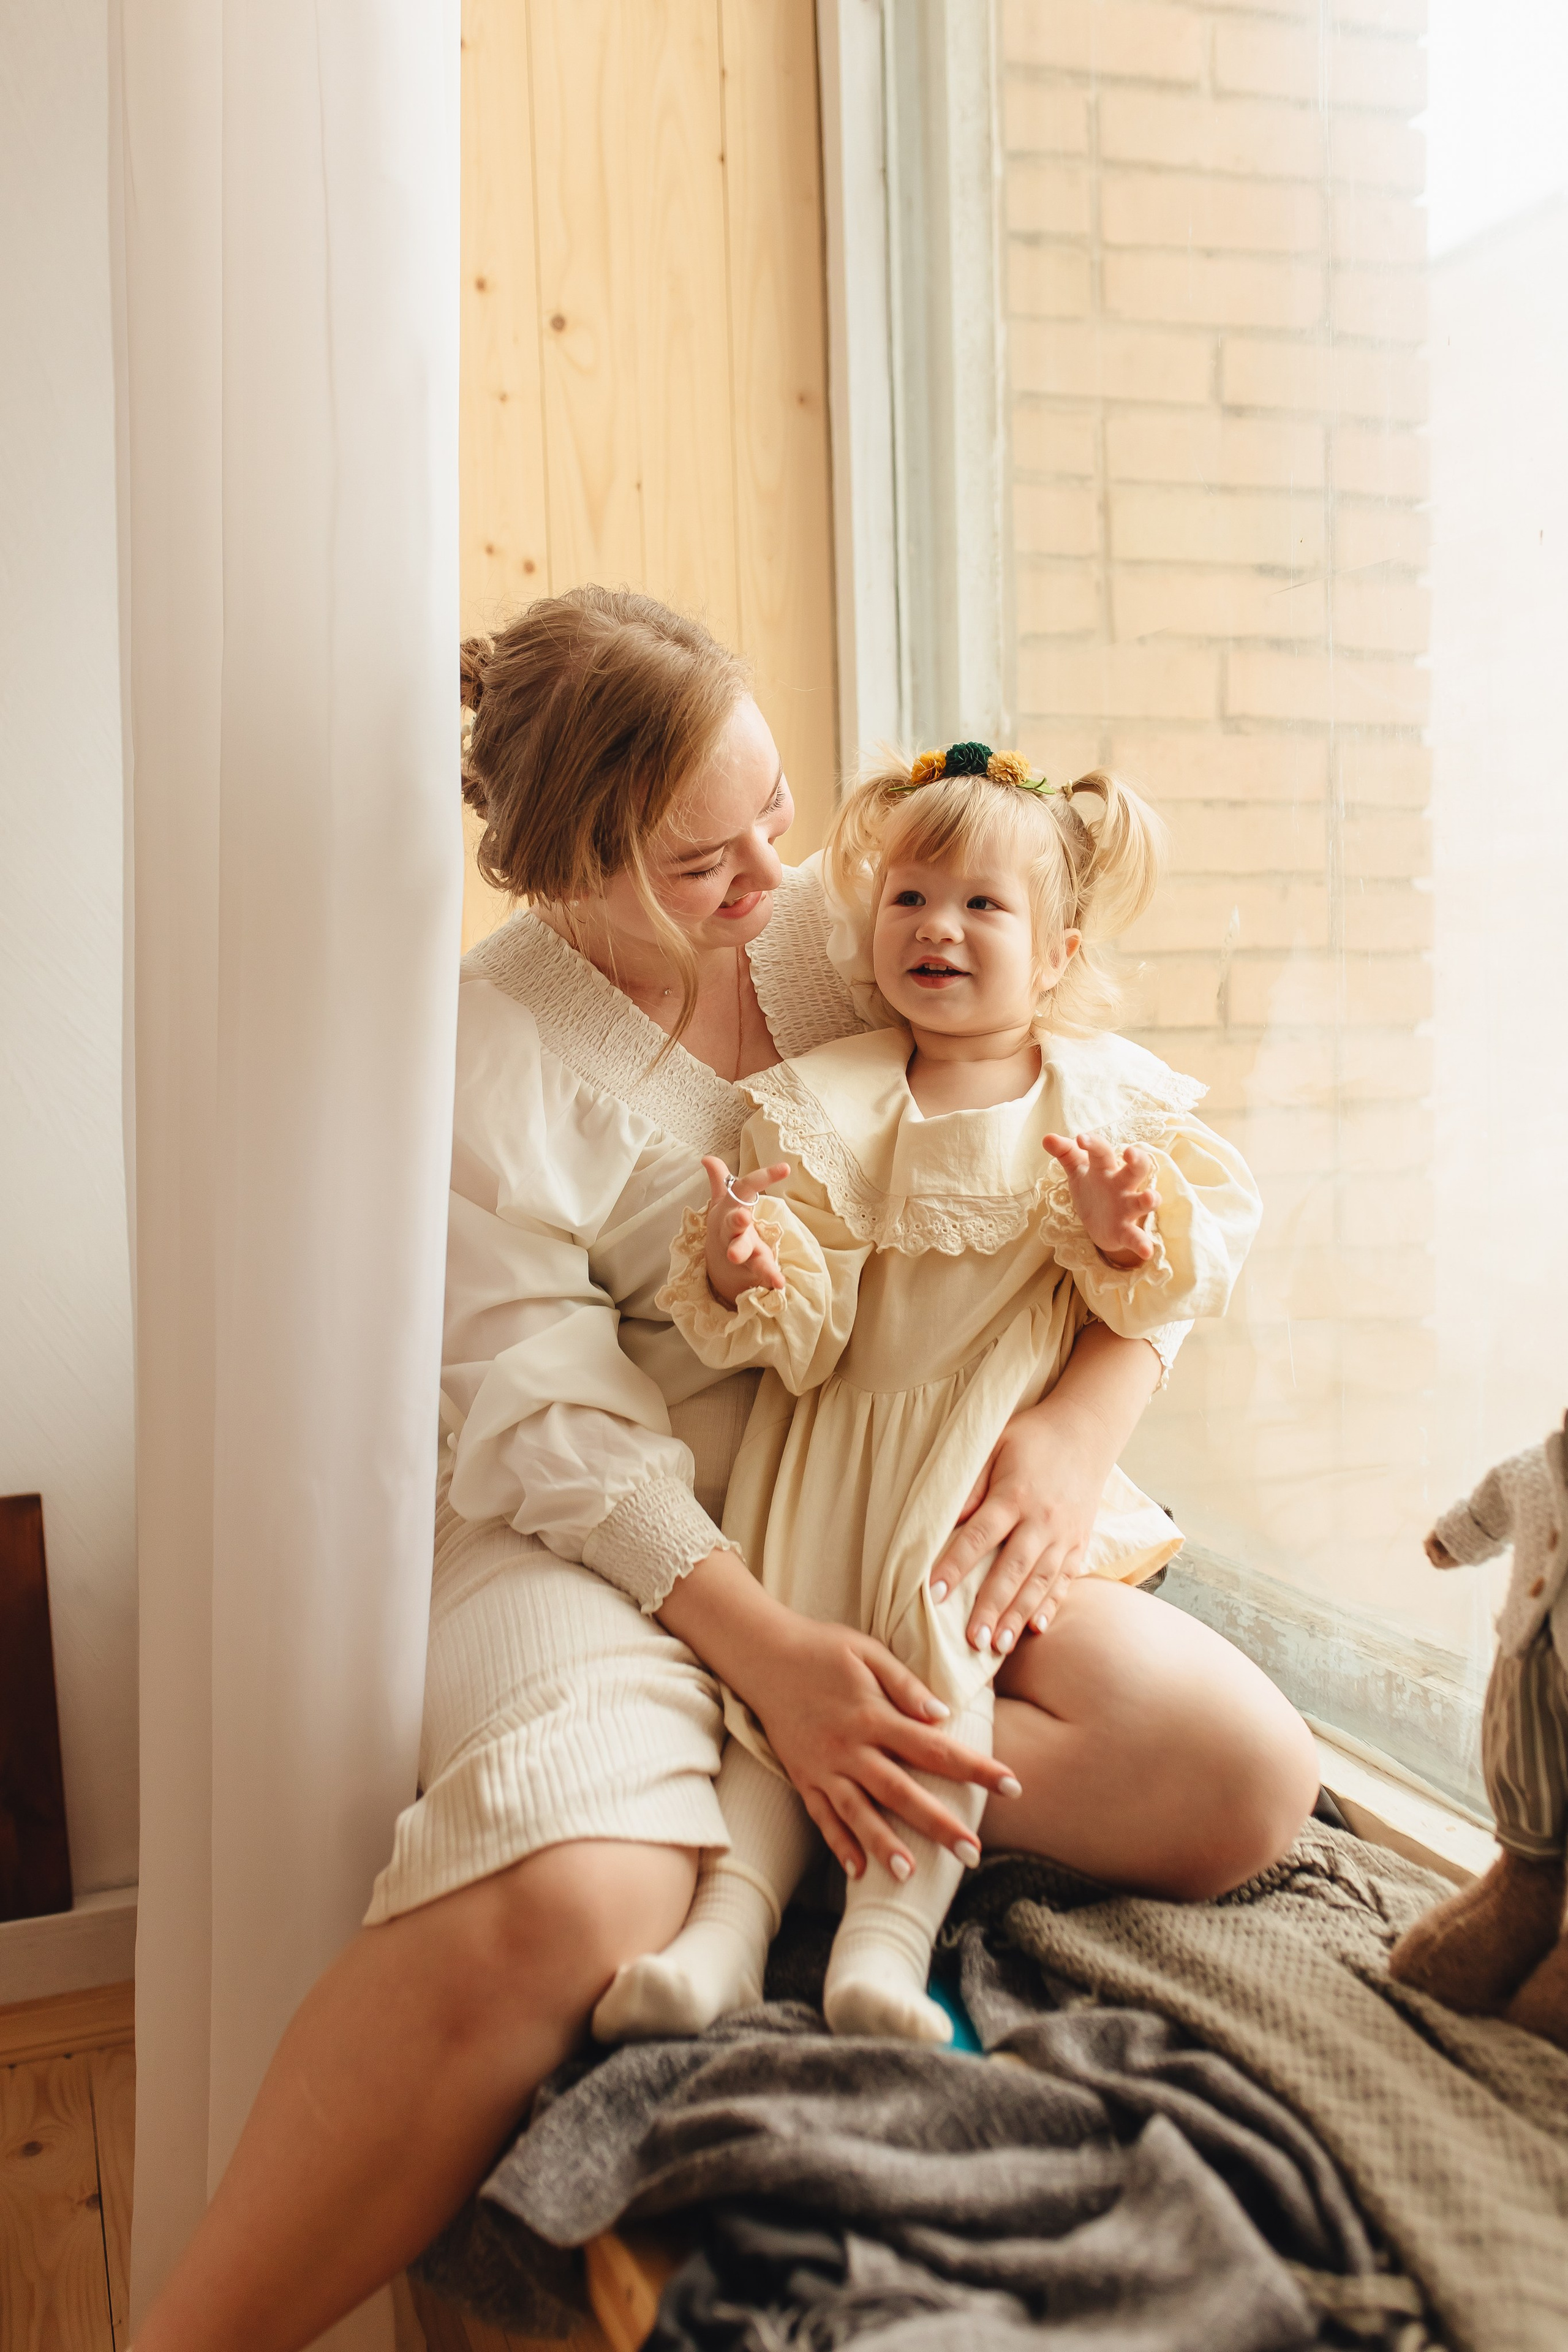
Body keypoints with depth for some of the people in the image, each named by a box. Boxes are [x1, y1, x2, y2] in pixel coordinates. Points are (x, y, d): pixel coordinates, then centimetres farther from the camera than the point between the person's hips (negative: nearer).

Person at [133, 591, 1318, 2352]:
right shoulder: (487, 1049, -7)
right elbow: (545, 1422, -13)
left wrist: (1084, 1422, -14)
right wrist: (766, 1650, -24)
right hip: (616, 1530, -4)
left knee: (1247, 1783, -16)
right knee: (564, 1908, -34)